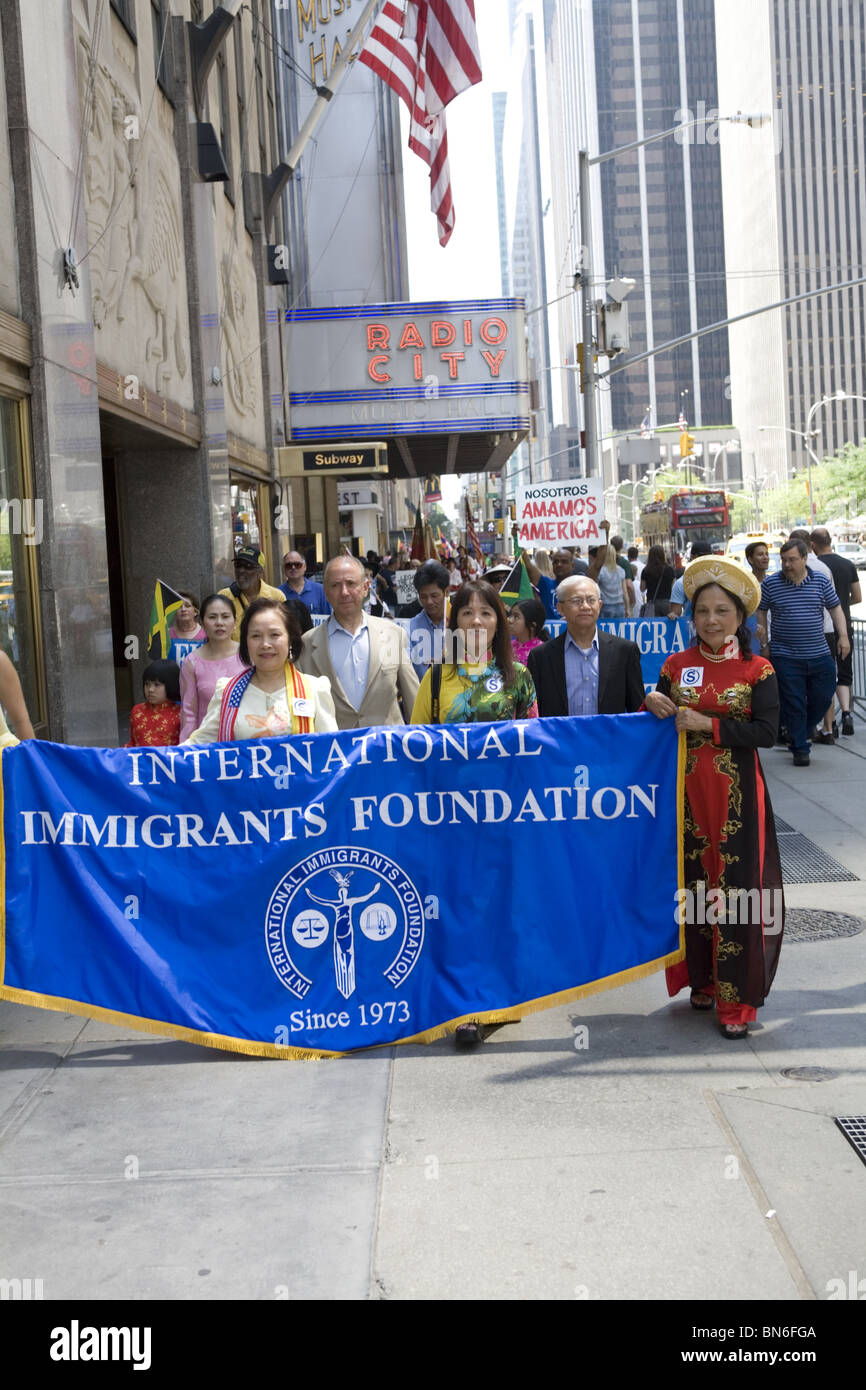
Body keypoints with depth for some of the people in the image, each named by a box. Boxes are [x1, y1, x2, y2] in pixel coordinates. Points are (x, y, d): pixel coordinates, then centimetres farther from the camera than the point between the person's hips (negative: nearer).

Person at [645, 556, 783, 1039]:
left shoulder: (757, 670, -1)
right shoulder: (677, 666, 7)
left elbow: (766, 732, -11)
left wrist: (707, 724, -17)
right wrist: (652, 706, -9)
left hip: (736, 795, -3)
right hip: (687, 790, 3)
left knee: (736, 889, -5)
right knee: (694, 885, 9)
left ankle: (736, 1000, 3)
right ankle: (703, 980, 25)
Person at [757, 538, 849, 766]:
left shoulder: (821, 582, 3)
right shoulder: (770, 584, -2)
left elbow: (836, 609, 12)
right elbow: (760, 613, 8)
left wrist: (843, 636, 0)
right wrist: (763, 644, 5)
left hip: (819, 655, 3)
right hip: (786, 658, -2)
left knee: (822, 698, 7)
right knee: (793, 704, -1)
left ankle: (799, 734, 31)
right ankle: (800, 749, 10)